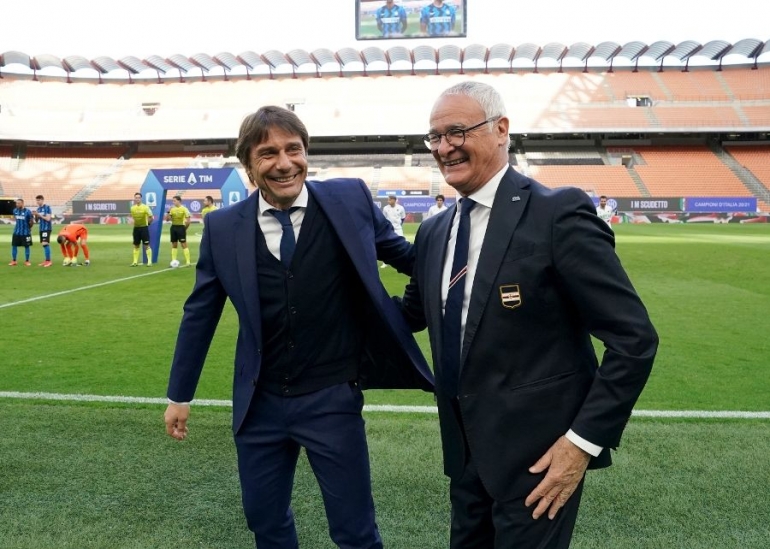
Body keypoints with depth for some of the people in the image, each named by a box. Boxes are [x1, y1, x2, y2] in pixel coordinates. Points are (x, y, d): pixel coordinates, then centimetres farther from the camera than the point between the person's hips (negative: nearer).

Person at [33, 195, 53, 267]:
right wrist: (35, 215, -3)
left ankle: (48, 261, -12)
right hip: (41, 229, 8)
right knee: (43, 244, 8)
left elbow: (48, 218, -15)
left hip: (47, 228, -8)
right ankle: (46, 261, 13)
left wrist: (39, 215, -16)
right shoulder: (38, 208, 13)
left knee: (45, 244, -15)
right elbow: (37, 220, 17)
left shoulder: (47, 207, -8)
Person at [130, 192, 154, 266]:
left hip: (144, 228, -5)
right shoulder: (132, 208, 5)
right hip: (136, 228, 5)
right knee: (136, 245, 9)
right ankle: (135, 261, 14)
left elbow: (151, 217, -5)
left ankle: (149, 261, 0)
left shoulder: (145, 207, -10)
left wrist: (147, 223, 0)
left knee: (147, 245, -4)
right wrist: (135, 223, 13)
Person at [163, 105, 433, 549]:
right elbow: (200, 312, 7)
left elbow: (405, 255, 7)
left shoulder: (350, 200, -7)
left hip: (332, 399, -2)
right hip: (260, 404, 3)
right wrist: (180, 395, 12)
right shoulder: (223, 228, -3)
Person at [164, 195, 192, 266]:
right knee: (174, 245, 8)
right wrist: (168, 212, -5)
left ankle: (188, 262, -5)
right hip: (173, 227, 5)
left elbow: (188, 221, -8)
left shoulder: (184, 209, -7)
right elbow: (167, 219, 8)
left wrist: (185, 228, -4)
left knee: (184, 244, -7)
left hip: (181, 227, -5)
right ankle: (173, 262, 13)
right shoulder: (172, 209, 8)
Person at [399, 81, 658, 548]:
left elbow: (635, 338, -17)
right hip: (466, 451, 7)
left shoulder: (558, 213, -17)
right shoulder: (434, 232, 6)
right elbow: (415, 313, 19)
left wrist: (584, 440, -18)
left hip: (538, 453, -6)